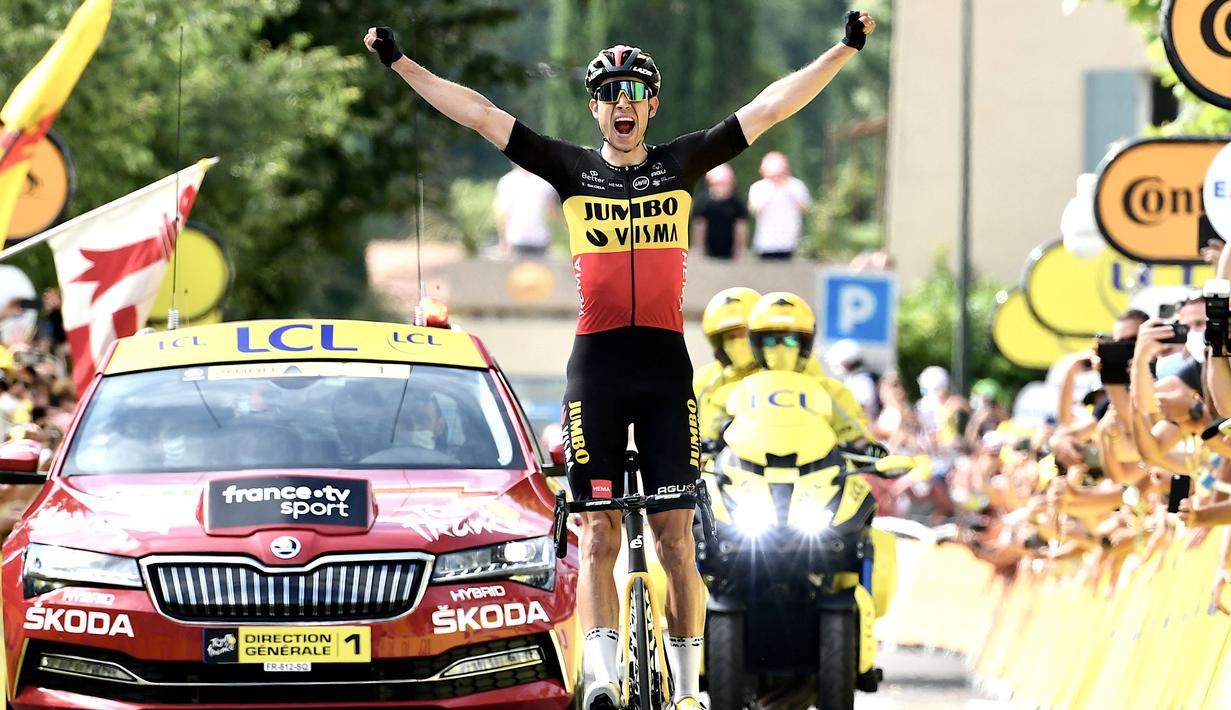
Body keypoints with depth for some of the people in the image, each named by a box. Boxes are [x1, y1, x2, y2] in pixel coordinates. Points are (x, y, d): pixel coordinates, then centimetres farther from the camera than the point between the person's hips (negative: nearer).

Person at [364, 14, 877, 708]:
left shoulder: (681, 163, 9)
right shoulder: (573, 168, 8)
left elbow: (768, 108, 6)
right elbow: (479, 113, 6)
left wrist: (846, 50, 2)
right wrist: (401, 63, 2)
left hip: (666, 366, 0)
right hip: (595, 364, 0)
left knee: (676, 535, -1)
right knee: (599, 530, -2)